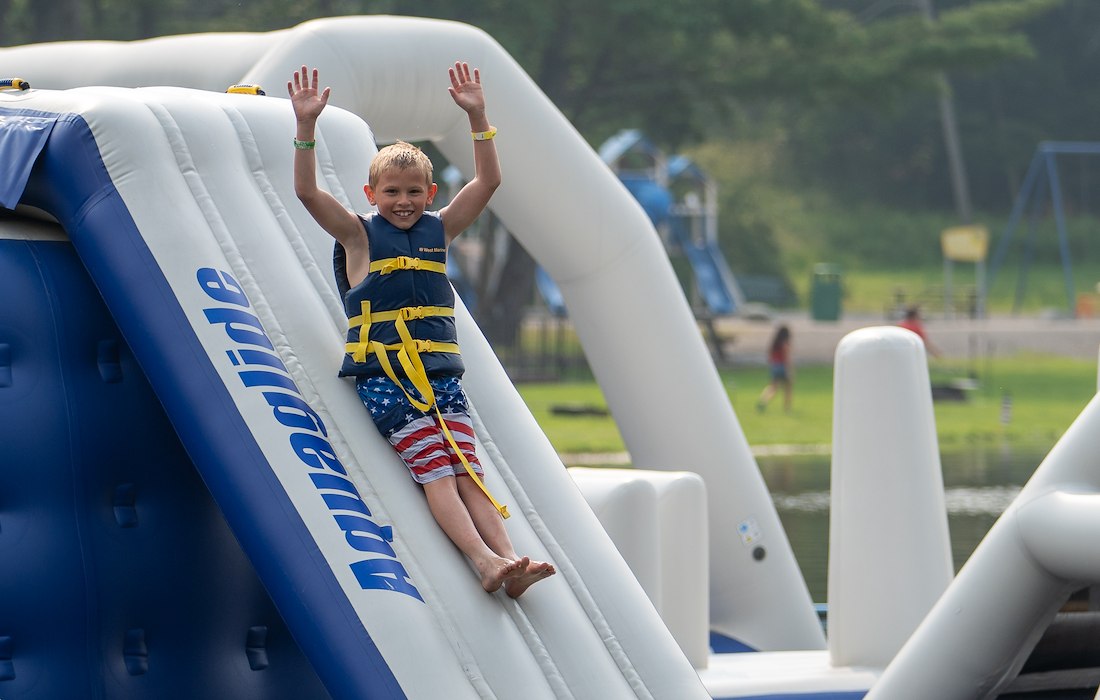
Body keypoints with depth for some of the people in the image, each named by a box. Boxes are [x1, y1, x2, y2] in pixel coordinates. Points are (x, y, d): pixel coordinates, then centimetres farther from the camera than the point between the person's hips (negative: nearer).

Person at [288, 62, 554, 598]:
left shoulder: (438, 230, 14)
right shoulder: (358, 234, 4)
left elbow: (488, 182, 8)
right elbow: (307, 192, -9)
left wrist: (477, 117, -1)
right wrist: (306, 126, -19)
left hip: (440, 372, 4)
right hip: (383, 375, -4)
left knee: (467, 471, -7)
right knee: (434, 468, -16)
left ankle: (510, 562, -20)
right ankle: (483, 559, -30)